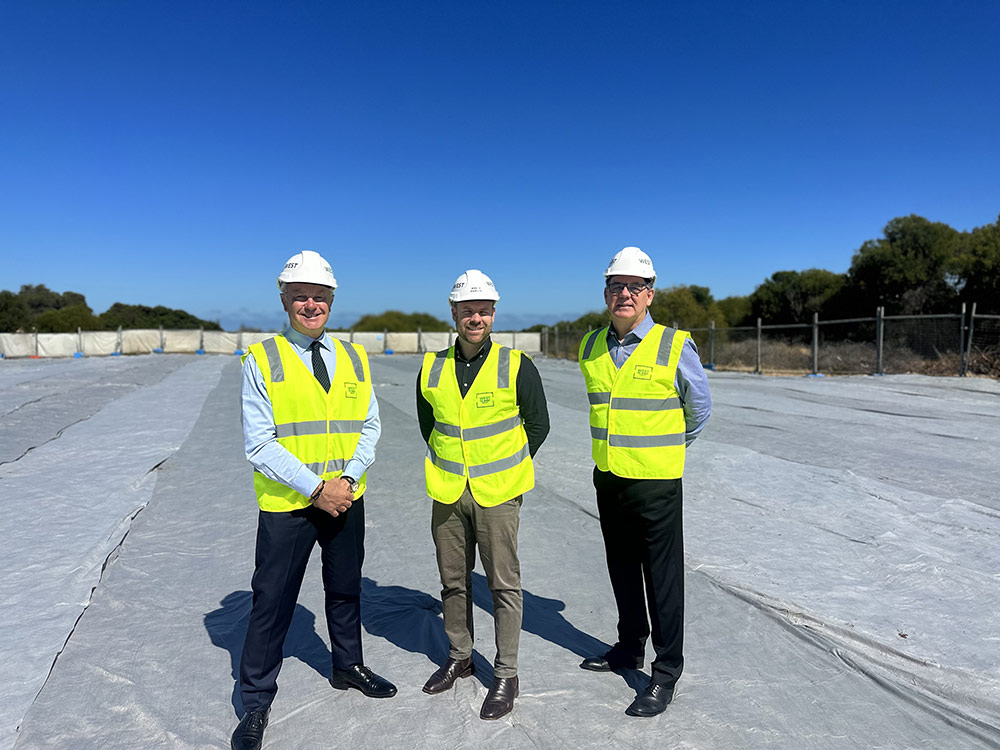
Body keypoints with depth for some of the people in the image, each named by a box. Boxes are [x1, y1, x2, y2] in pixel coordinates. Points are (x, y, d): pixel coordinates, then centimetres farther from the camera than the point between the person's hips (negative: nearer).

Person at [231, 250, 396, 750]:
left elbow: (369, 425, 5)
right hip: (286, 505, -4)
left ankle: (348, 667, 43)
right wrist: (316, 488, -17)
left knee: (345, 590, 20)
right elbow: (259, 443, -13)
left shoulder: (353, 359, 4)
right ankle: (256, 703, 28)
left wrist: (349, 480, -10)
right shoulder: (261, 361, -9)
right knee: (272, 602, 7)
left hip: (347, 499, 4)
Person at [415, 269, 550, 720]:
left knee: (504, 584, 5)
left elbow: (538, 424, 2)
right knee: (453, 581, 16)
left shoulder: (516, 366, -8)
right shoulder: (432, 367, 2)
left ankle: (506, 675, 21)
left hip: (497, 494, -3)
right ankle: (459, 657, 36)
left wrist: (507, 467, 5)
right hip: (447, 493, 4)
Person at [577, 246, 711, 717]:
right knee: (622, 570, 19)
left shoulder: (675, 347, -11)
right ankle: (630, 647, 38)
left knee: (663, 579, 6)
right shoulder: (590, 348, 3)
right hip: (607, 478, 5)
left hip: (656, 481, -5)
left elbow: (699, 408, 4)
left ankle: (666, 673, 21)